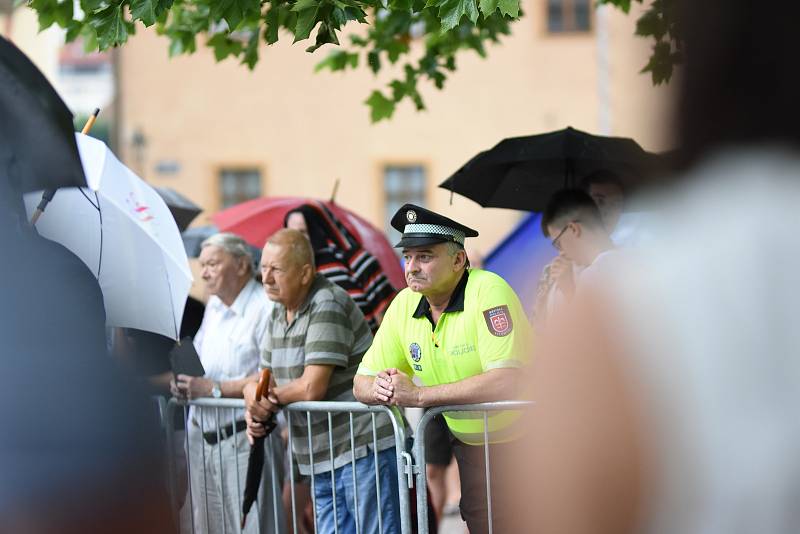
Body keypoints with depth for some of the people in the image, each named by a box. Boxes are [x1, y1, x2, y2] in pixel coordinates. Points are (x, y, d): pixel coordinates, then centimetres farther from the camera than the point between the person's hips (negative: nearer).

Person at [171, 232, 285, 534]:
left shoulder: (264, 309, -13)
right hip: (203, 438, 8)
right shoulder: (213, 306, 16)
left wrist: (214, 388, -17)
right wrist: (183, 382, 5)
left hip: (243, 438, -8)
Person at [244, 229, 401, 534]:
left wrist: (270, 395, -3)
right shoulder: (279, 314, 14)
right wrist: (254, 402, -7)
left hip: (364, 451, -9)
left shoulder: (327, 305, -14)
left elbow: (311, 388, -20)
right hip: (323, 462, 9)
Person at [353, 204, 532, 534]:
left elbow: (506, 382, -34)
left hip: (519, 442, -6)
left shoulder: (488, 292, -22)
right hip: (468, 443, 6)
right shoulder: (404, 305, -1)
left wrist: (418, 395, -30)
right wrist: (381, 389, -20)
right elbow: (362, 382, 6)